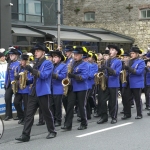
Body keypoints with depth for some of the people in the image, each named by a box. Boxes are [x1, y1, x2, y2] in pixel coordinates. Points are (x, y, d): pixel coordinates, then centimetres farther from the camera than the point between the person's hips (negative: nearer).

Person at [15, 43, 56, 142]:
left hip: (43, 92, -7)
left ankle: (52, 132, 20)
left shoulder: (48, 63, -5)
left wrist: (32, 70, -28)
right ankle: (25, 135, -3)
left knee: (47, 113, 5)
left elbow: (44, 75, -19)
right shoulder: (36, 64, 19)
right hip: (33, 92, 7)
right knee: (29, 114, -1)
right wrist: (26, 81, 7)